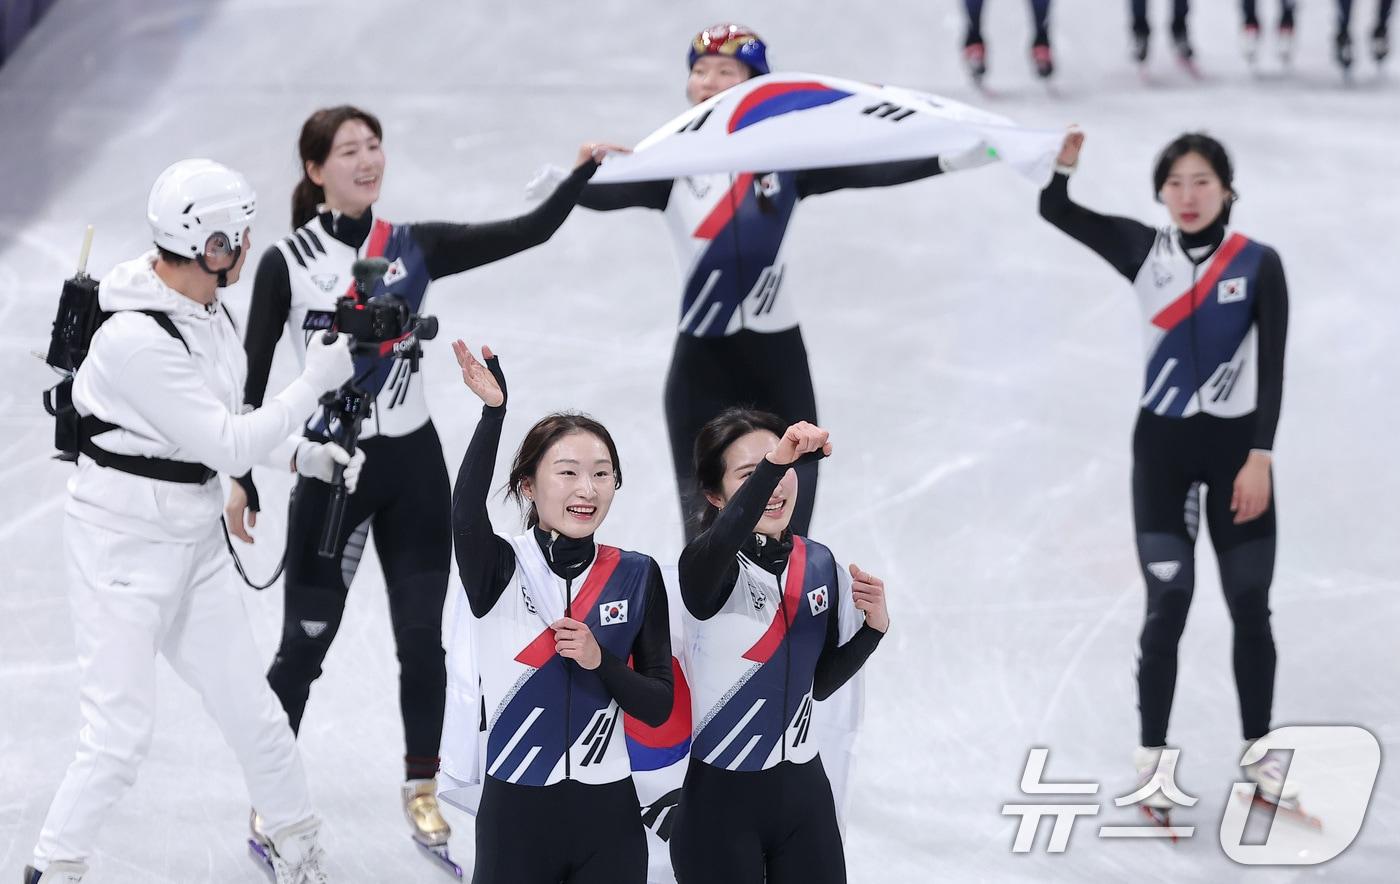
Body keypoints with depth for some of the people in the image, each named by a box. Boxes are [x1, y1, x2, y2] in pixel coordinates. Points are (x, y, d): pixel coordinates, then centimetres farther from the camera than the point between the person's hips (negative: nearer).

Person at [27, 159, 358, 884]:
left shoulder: (208, 310, 4)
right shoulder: (136, 338, -26)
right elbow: (226, 446, -22)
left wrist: (302, 455, 6)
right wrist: (316, 381, -15)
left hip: (194, 539, 8)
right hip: (121, 542, -8)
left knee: (250, 709, 12)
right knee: (120, 735, -9)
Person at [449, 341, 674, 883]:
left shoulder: (636, 576, 2)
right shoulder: (501, 569, -5)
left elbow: (659, 706, 1)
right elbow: (465, 516, -28)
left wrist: (599, 661, -18)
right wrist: (493, 413, -40)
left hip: (608, 816, 2)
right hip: (515, 812, -2)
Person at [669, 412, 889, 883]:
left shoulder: (820, 563, 5)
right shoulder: (707, 567, -13)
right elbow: (721, 547, -39)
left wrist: (873, 628, -3)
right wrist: (772, 464, -54)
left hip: (804, 791, 5)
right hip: (721, 798, -5)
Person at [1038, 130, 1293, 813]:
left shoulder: (1259, 265, -7)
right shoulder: (1144, 251, -2)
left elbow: (1272, 370, -7)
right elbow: (1055, 212, -5)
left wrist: (1260, 457, -13)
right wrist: (1065, 164, -24)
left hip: (1235, 444, -1)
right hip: (1162, 444, 1)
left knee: (1249, 606, 8)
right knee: (1166, 606, 0)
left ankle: (1260, 752, 21)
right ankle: (1151, 756, 9)